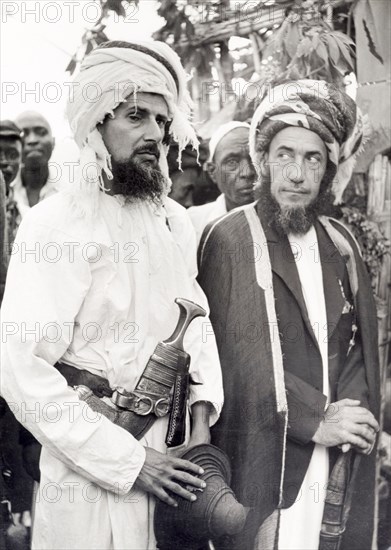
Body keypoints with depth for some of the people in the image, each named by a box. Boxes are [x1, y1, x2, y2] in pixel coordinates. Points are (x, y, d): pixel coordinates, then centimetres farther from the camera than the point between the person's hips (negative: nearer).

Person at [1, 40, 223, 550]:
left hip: (167, 446, 6)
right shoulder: (55, 222, -14)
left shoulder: (175, 220, 6)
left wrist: (202, 413, -1)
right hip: (91, 457, -6)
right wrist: (128, 459, -20)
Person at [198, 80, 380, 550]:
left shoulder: (341, 245, 10)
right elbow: (238, 356, -12)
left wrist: (351, 414, -7)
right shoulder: (229, 240, -7)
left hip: (341, 459, 5)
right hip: (263, 458, -4)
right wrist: (315, 419, -13)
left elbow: (361, 347, 11)